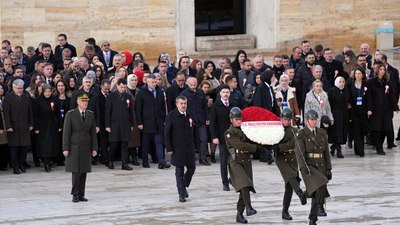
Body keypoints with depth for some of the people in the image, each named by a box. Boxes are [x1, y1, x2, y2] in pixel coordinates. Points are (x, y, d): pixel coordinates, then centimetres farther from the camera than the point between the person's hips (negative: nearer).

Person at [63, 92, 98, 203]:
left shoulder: (90, 114, 8)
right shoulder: (70, 114, -4)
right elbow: (66, 132, -6)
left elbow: (93, 132, 10)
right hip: (74, 147, -4)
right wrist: (65, 148, -10)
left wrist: (94, 148, 5)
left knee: (84, 171, 4)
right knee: (76, 171, -6)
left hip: (86, 147, 4)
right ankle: (75, 194, 3)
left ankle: (81, 194, 9)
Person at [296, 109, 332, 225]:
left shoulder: (322, 133, 13)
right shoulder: (301, 134, -2)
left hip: (320, 166, 5)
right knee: (321, 184, -29)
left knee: (316, 193, 2)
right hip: (308, 166, -5)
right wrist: (303, 167, -25)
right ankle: (320, 207, -18)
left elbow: (326, 152, 15)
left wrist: (328, 169, 10)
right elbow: (300, 152, -11)